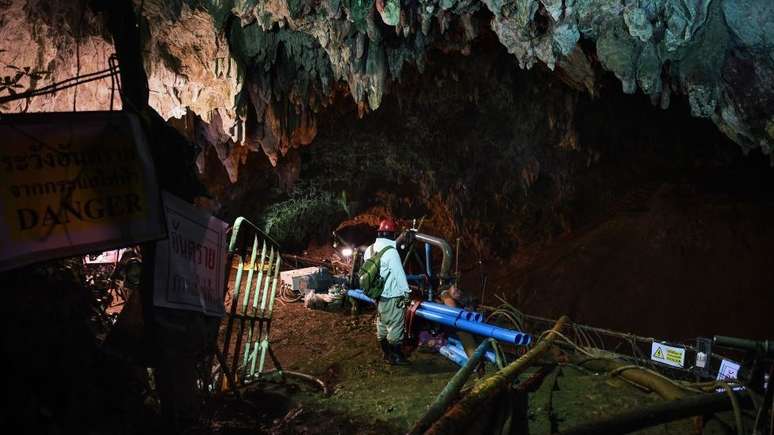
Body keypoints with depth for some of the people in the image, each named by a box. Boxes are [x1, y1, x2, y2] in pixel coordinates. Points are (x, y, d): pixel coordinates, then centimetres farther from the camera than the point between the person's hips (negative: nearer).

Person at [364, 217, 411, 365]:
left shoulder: (370, 250, 3)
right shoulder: (391, 251, -22)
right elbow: (399, 273, -18)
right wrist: (406, 291, -8)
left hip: (378, 295, 8)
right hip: (392, 297, -8)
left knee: (382, 326, 17)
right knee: (395, 327, 3)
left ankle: (387, 354, 28)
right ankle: (396, 357, 11)